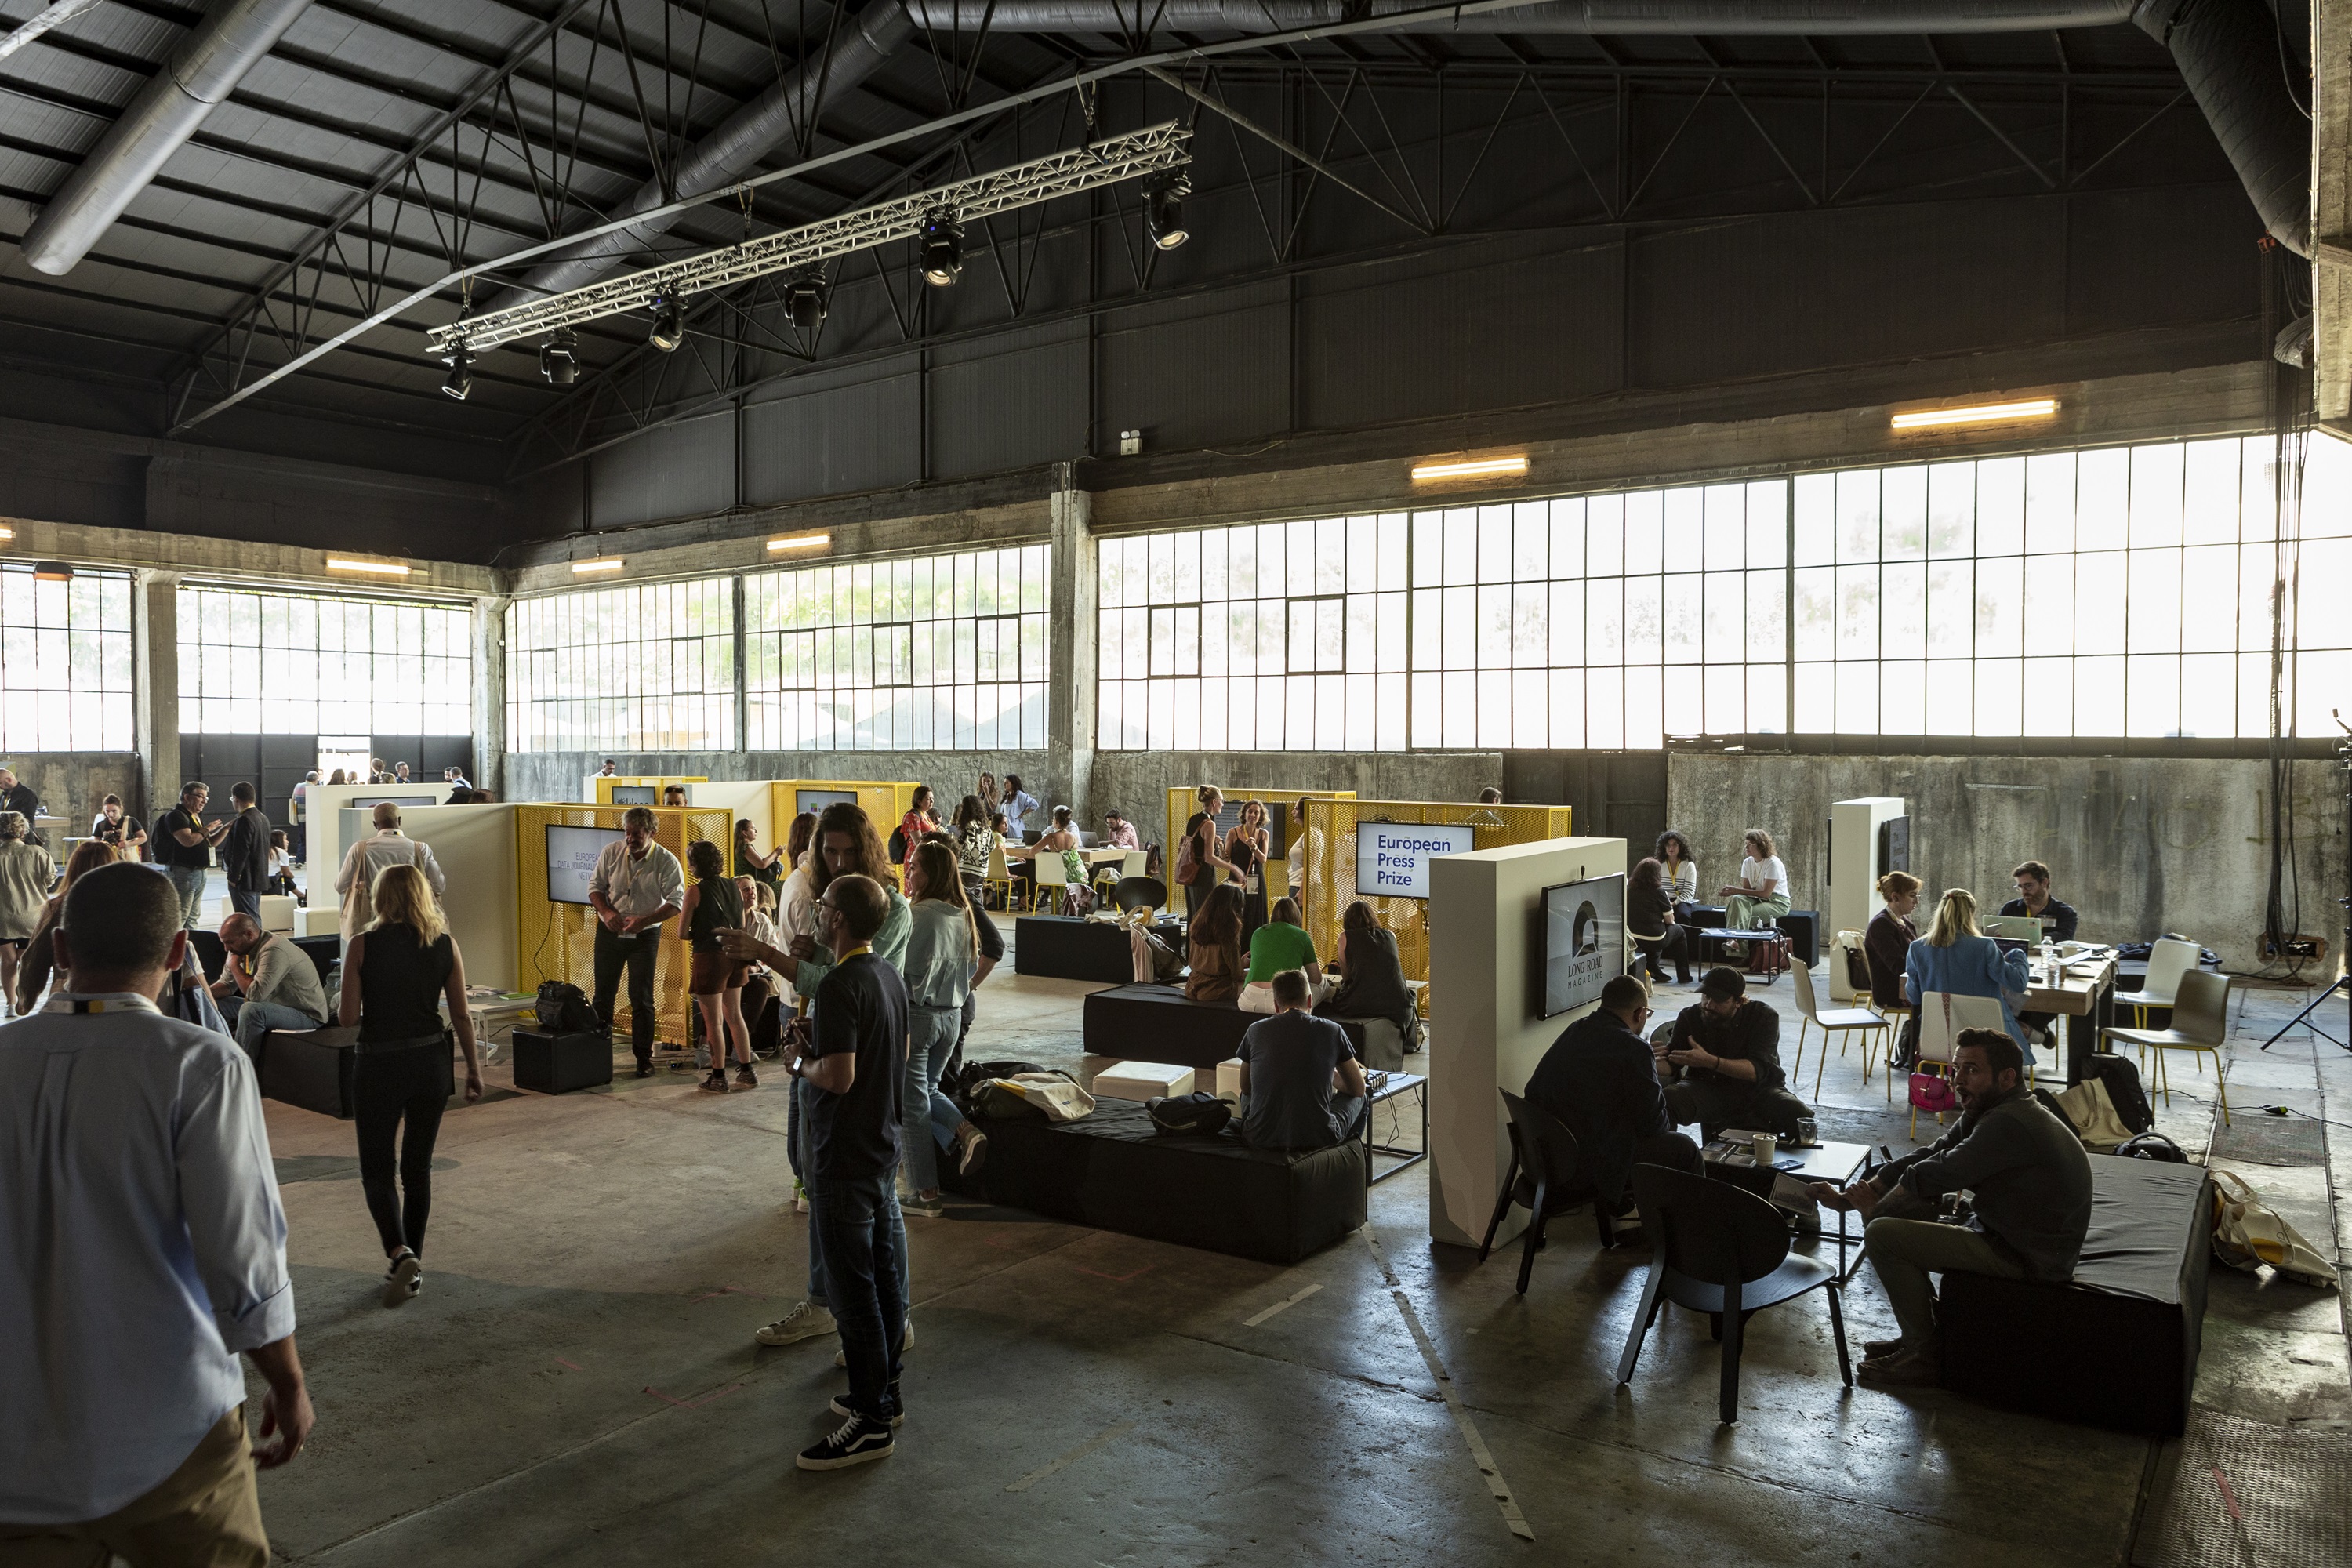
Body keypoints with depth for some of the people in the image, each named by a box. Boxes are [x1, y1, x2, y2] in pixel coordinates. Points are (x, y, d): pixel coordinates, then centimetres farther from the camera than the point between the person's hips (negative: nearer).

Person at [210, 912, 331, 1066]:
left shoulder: (274, 950, -26)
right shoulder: (243, 948, 3)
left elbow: (256, 994, -32)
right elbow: (226, 985, 14)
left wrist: (234, 965, -19)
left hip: (307, 1015, -10)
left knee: (251, 1010, -34)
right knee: (214, 1003, 9)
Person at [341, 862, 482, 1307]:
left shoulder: (363, 945, -9)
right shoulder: (445, 944, -2)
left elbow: (349, 1018, -9)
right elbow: (461, 1016, 0)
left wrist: (374, 1008, 13)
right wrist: (474, 1068, 9)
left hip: (378, 1064, -3)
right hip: (431, 1062, 3)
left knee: (376, 1168, 10)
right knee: (418, 1167, 15)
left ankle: (399, 1252, -11)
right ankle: (410, 1267, 21)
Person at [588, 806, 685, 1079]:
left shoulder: (667, 862, -13)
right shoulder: (610, 853, -5)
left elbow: (676, 902, -13)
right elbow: (595, 886, 4)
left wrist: (644, 920, -23)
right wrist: (607, 912, -15)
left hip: (645, 935, -3)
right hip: (609, 932, 3)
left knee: (641, 999, 0)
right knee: (603, 993, 11)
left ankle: (644, 1058, 10)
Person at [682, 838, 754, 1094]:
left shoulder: (695, 891, -13)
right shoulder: (733, 886, 4)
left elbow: (682, 933, -11)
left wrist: (699, 935, 8)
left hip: (710, 957, -6)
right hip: (734, 956, 6)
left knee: (714, 1022, 4)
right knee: (734, 1015, 16)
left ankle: (718, 1077, 12)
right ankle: (746, 1071, 20)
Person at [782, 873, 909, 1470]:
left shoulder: (840, 984, -21)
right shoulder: (889, 975, 7)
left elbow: (839, 1077, -27)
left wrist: (803, 1064, -7)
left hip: (845, 1156, -9)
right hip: (884, 1144, 9)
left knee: (853, 1287, -2)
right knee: (884, 1273, 17)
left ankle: (870, 1421, 5)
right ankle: (884, 1392, 29)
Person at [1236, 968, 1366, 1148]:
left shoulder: (1256, 1030, 2)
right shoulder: (1332, 1031, -2)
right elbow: (1358, 1089, 11)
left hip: (1260, 1139, 2)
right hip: (1317, 1139, -2)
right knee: (1358, 1099, 28)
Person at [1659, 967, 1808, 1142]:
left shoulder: (1764, 1017, -12)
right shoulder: (1690, 1017, -5)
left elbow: (1757, 1070, -24)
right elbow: (1670, 1064, -8)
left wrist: (1709, 1061, -38)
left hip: (1758, 1090, 0)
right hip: (1707, 1088, 0)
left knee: (1800, 1115, -28)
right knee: (1665, 1100, -30)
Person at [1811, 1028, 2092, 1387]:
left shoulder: (2009, 1124, -24)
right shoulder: (1985, 1113, 9)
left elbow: (1935, 1174, -24)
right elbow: (1927, 1156, 5)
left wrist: (1873, 1209, -7)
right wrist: (1849, 1197, -4)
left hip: (2027, 1259, -10)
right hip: (2007, 1235, 10)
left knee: (1882, 1234, -18)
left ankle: (1924, 1357, -4)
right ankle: (1918, 1334, 17)